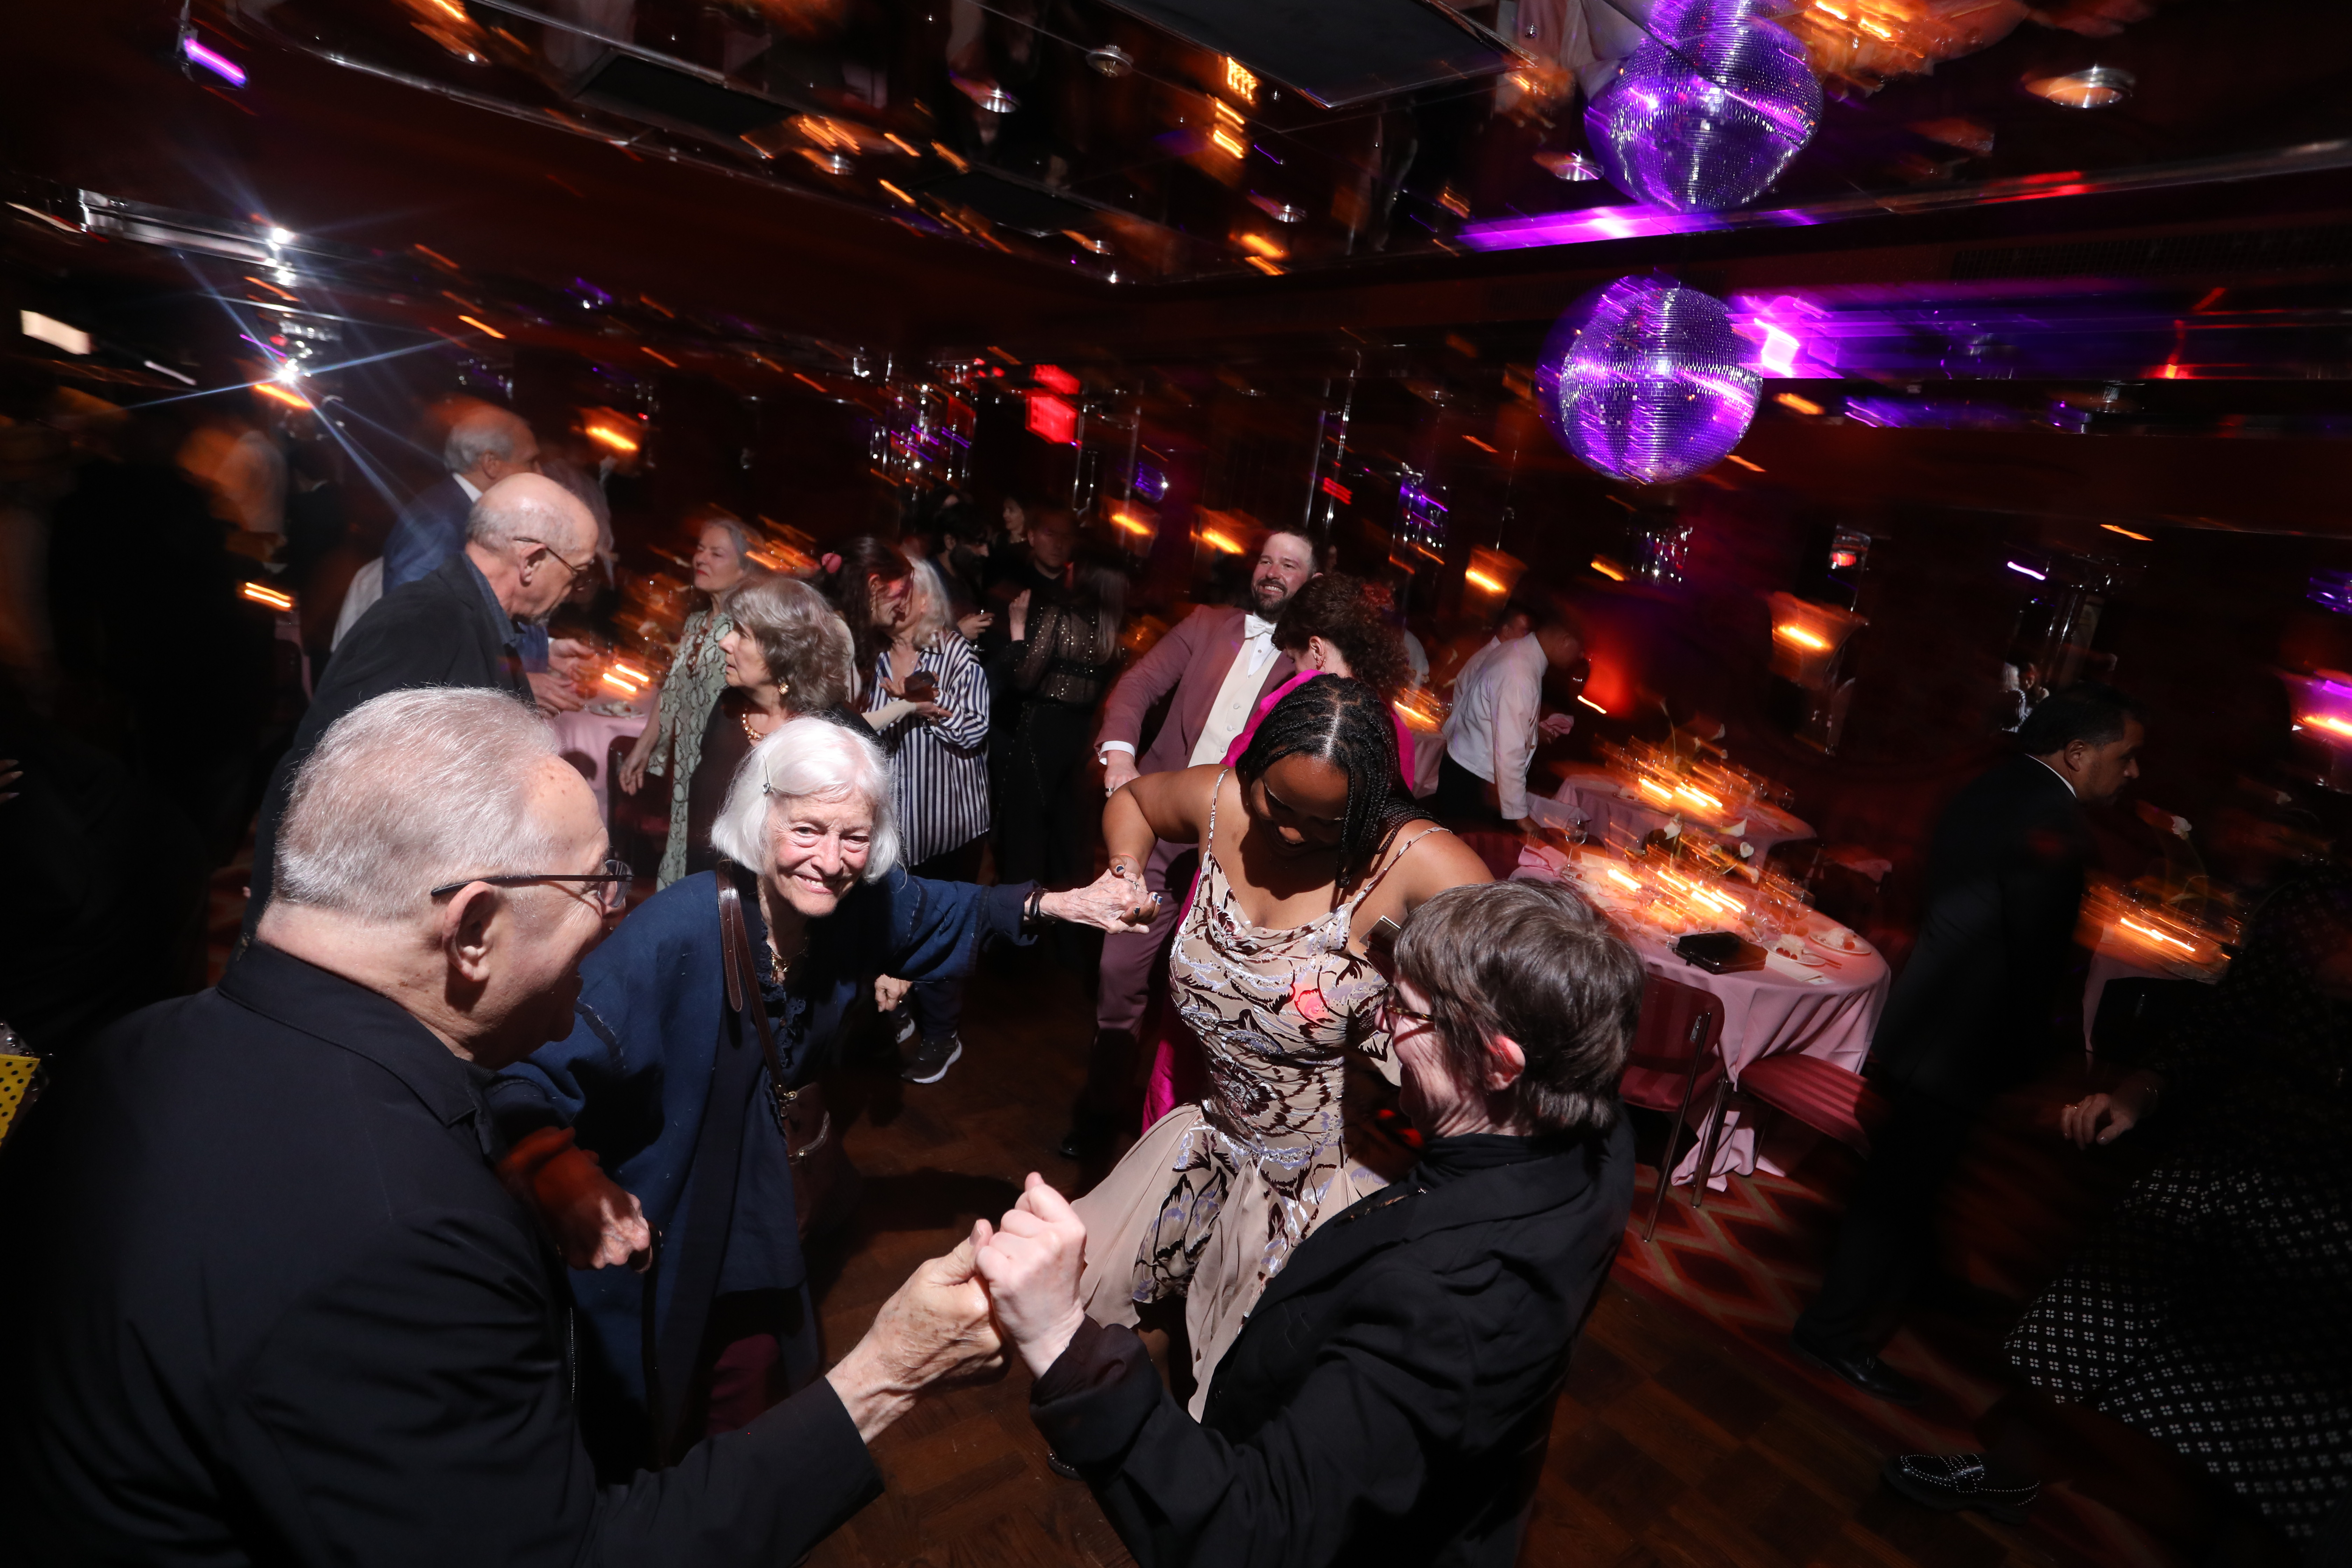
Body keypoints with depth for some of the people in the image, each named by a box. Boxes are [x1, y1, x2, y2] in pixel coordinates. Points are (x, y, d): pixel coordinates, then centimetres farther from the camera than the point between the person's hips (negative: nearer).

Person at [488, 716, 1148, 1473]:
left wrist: (1063, 903, -7)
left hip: (754, 1225, 5)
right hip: (643, 1228, -5)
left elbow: (952, 910, 4)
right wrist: (569, 1179, -55)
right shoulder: (675, 934, -34)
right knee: (639, 1444, 18)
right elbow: (528, 1077, -36)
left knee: (749, 1392, 27)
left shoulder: (863, 907, -17)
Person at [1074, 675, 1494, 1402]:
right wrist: (1126, 880, -7)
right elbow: (1131, 800, 9)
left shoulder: (1410, 859, -28)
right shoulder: (1220, 801, -12)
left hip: (1323, 1172, -5)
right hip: (1213, 1138, 6)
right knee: (1079, 1283, 23)